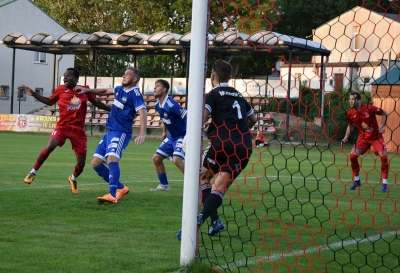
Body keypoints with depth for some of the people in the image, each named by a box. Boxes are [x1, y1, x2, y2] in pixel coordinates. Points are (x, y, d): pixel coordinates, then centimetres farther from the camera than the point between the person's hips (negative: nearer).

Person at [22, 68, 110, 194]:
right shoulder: (61, 89, 2)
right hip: (63, 126, -1)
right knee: (50, 146, -28)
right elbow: (50, 101, 17)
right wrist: (33, 94, 11)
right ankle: (33, 172, -14)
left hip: (78, 130, 1)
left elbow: (96, 103, 14)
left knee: (81, 162, 1)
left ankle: (73, 179, 35)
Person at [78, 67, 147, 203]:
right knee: (95, 163, 6)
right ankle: (120, 188, 16)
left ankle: (113, 195, -39)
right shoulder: (120, 89, 12)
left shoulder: (135, 93, -12)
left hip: (121, 132, -9)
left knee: (112, 158, -31)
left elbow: (143, 113, -25)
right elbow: (106, 91, 34)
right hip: (110, 131, 9)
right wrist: (87, 90, 33)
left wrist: (142, 134, -38)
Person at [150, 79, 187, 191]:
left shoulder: (171, 104, -26)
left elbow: (188, 116, -28)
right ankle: (164, 185, 25)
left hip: (182, 136, -9)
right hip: (172, 136, 9)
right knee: (156, 158, 9)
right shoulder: (158, 105, 2)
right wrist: (164, 132, 20)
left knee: (177, 160, -28)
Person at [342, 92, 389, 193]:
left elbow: (384, 113, -6)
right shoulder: (350, 113, -8)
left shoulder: (369, 108, -20)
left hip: (376, 136, -3)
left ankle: (384, 183, -4)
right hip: (363, 138, 3)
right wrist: (346, 137, -1)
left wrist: (382, 126, -15)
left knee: (383, 156, -18)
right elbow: (350, 126, 11)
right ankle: (356, 180, 10)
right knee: (353, 155, -12)